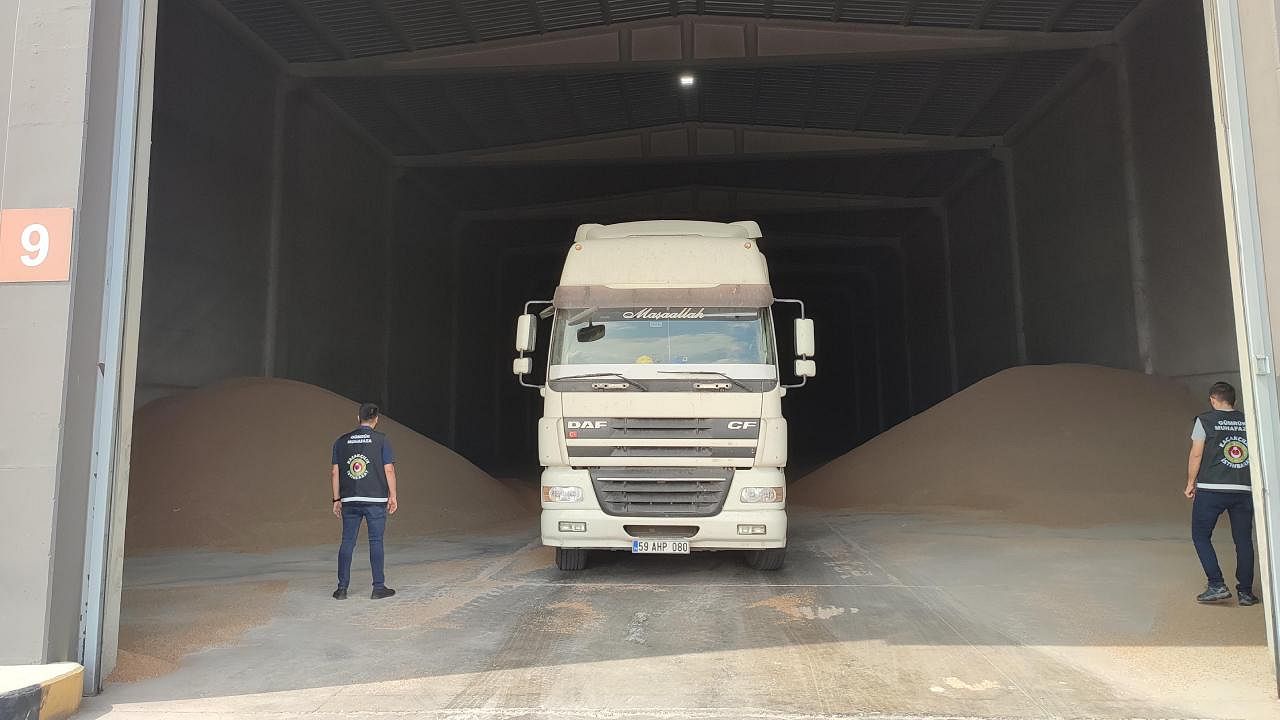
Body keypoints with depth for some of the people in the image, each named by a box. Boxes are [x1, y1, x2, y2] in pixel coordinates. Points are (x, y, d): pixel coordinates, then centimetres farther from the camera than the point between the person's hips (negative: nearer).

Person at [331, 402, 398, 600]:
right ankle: (378, 587, 5)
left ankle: (342, 588, 9)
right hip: (376, 500, -3)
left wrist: (337, 499, 14)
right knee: (376, 542, 2)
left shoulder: (341, 441, 8)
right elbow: (389, 470, -4)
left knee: (347, 542, 7)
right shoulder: (381, 440, -1)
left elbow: (335, 472, 8)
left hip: (349, 501, 3)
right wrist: (392, 497, 3)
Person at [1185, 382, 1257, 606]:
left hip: (1211, 489, -4)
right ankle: (1245, 591, 13)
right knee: (1243, 540, 10)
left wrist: (1190, 483, 4)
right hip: (1245, 490, 4)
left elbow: (1196, 455, -5)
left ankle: (1217, 585, -4)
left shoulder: (1205, 420, -3)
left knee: (1201, 536, 6)